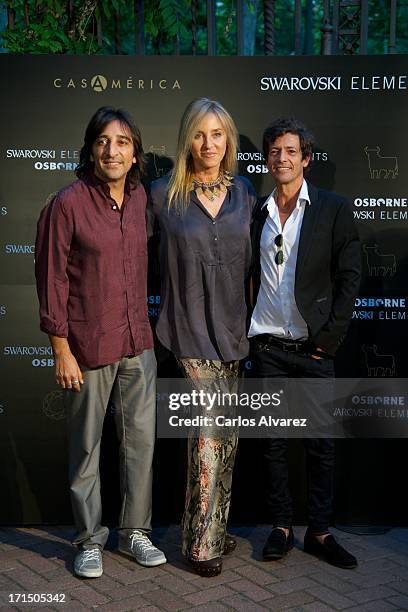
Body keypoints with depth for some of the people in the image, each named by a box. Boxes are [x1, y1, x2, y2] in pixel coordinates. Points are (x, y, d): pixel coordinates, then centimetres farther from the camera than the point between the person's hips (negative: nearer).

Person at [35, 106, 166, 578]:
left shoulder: (139, 197, 4)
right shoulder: (68, 204, -12)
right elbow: (52, 279, -10)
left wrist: (146, 327, 12)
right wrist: (61, 350, -11)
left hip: (137, 344, 5)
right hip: (88, 347, -5)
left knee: (141, 439, 12)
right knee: (85, 448, 8)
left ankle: (134, 531, 29)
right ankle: (89, 539, 26)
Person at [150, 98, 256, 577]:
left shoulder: (244, 192, 7)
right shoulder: (162, 194, -3)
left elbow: (254, 259, 12)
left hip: (233, 322, 4)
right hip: (191, 325, -4)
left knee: (225, 431, 11)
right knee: (210, 428, -8)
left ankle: (216, 526, 26)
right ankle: (201, 541, 5)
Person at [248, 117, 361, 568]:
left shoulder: (332, 209, 1)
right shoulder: (256, 213, 9)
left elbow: (349, 277, -2)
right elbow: (248, 276, 13)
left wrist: (328, 338, -8)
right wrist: (247, 333, 4)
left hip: (314, 347, -2)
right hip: (267, 345, 2)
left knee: (320, 445, 5)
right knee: (273, 442, 8)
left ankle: (319, 532, 17)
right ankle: (281, 527, 20)